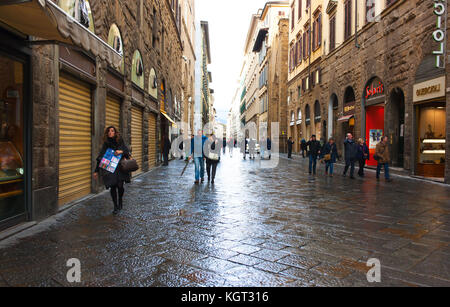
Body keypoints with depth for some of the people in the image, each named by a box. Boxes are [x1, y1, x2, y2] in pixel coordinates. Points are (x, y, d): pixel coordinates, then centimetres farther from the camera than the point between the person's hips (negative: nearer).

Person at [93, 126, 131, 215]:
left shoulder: (120, 142, 2)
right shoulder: (106, 144, 4)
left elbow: (127, 152, 0)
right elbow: (100, 158, 4)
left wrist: (121, 151, -22)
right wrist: (96, 171, 2)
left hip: (120, 168, -1)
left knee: (120, 186, -5)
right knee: (112, 187, -3)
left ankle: (120, 200, 29)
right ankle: (116, 207, 12)